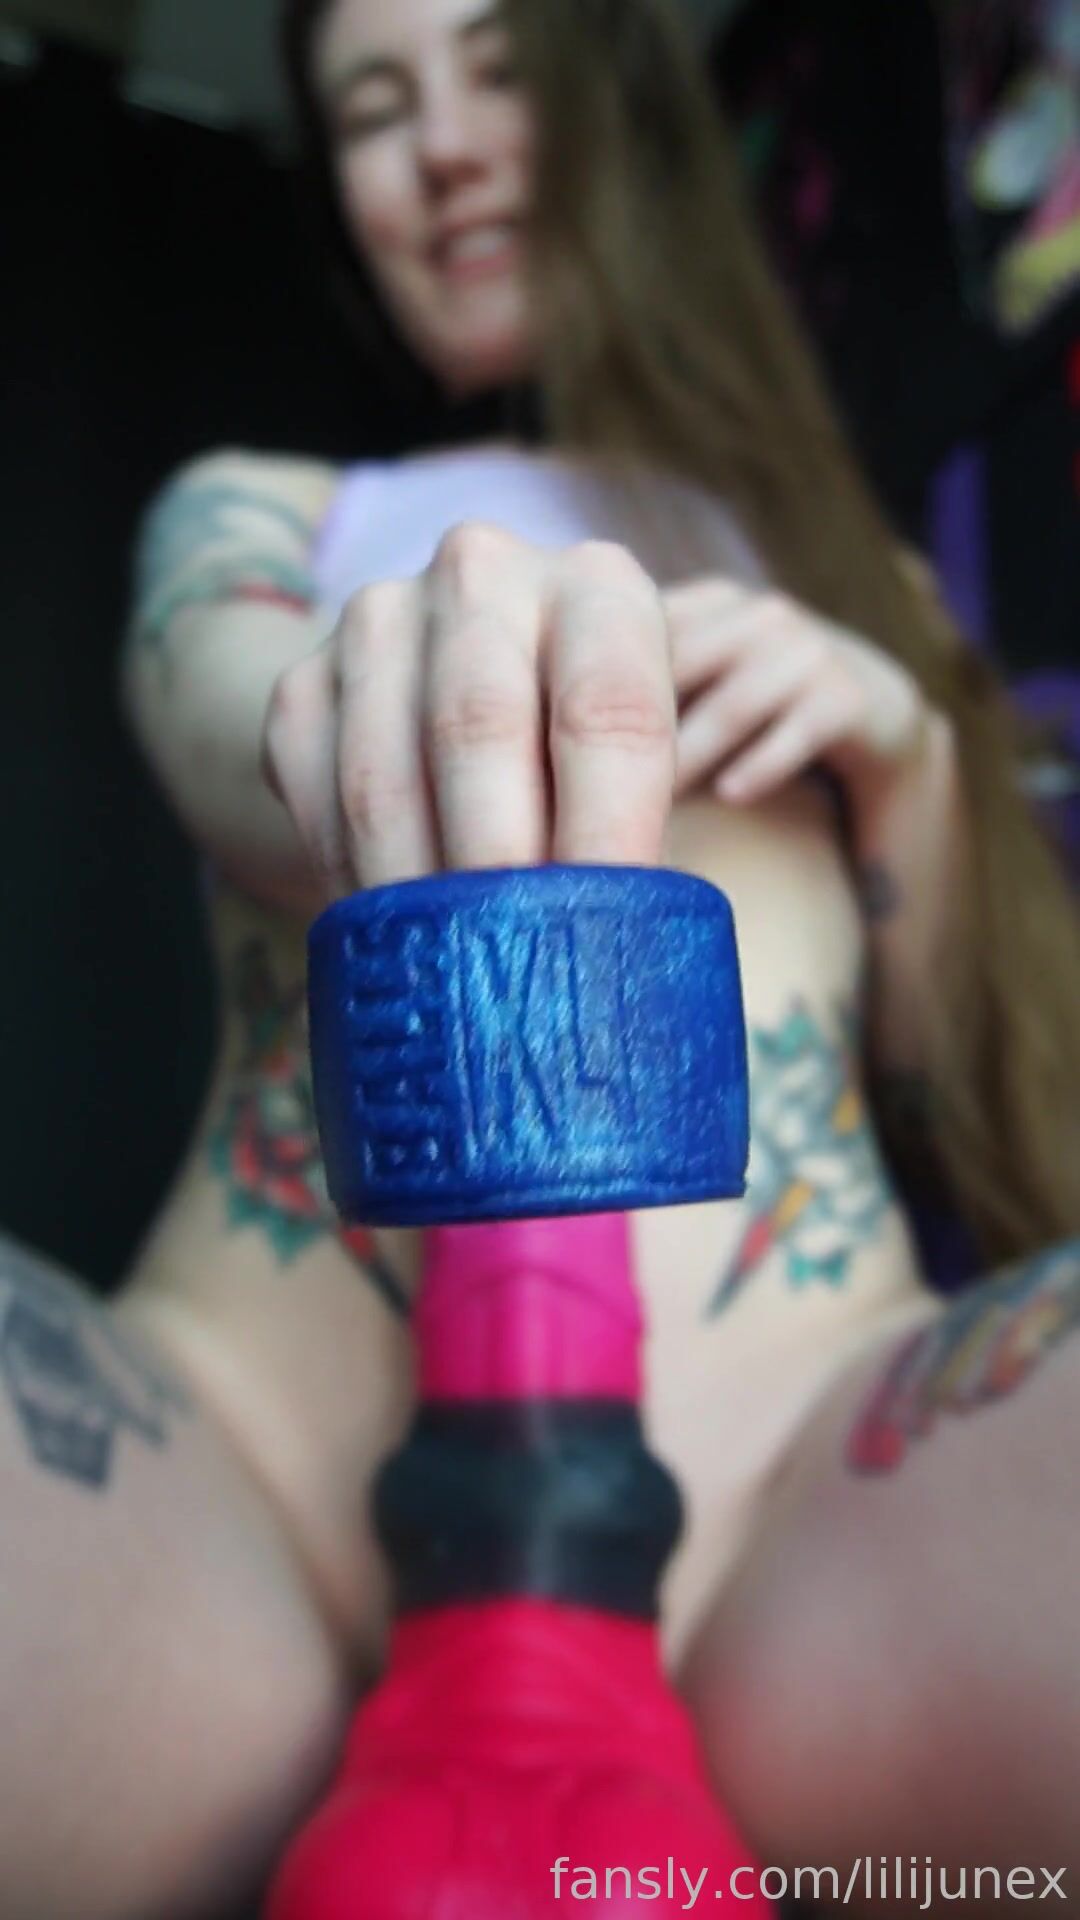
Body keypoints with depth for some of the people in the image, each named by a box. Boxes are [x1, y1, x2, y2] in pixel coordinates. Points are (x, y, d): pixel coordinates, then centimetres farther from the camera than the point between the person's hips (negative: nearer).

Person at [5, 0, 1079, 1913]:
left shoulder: (854, 584, 24)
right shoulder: (257, 510, 20)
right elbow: (216, 706, -6)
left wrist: (912, 762, 3)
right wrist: (399, 705, -29)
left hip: (816, 1476, 2)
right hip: (249, 1469, -1)